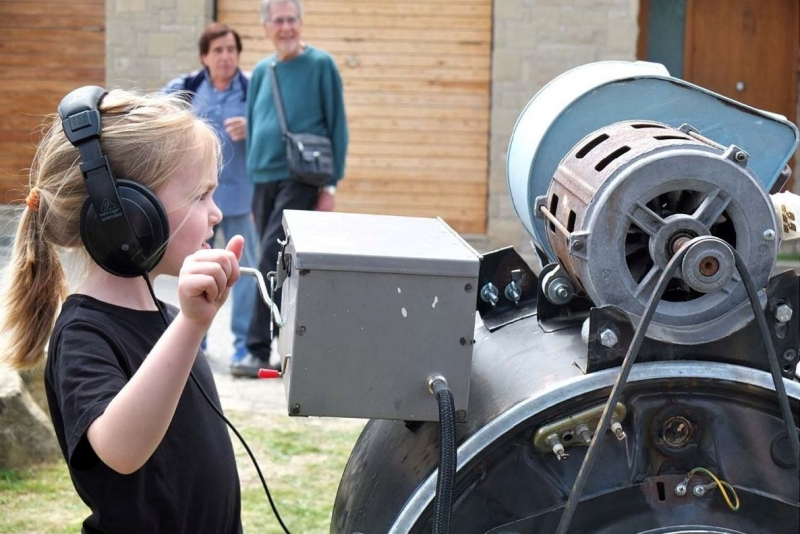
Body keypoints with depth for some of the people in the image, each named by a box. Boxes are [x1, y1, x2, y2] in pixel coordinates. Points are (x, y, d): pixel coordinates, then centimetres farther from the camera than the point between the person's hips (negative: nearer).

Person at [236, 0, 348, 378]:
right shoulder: (261, 72, 13)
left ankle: (260, 350, -13)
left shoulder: (320, 65, -3)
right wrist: (251, 184, 16)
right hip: (263, 180, 6)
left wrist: (331, 185, -7)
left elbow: (337, 126, -3)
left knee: (272, 263, -15)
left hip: (301, 180, -6)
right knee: (282, 268, 10)